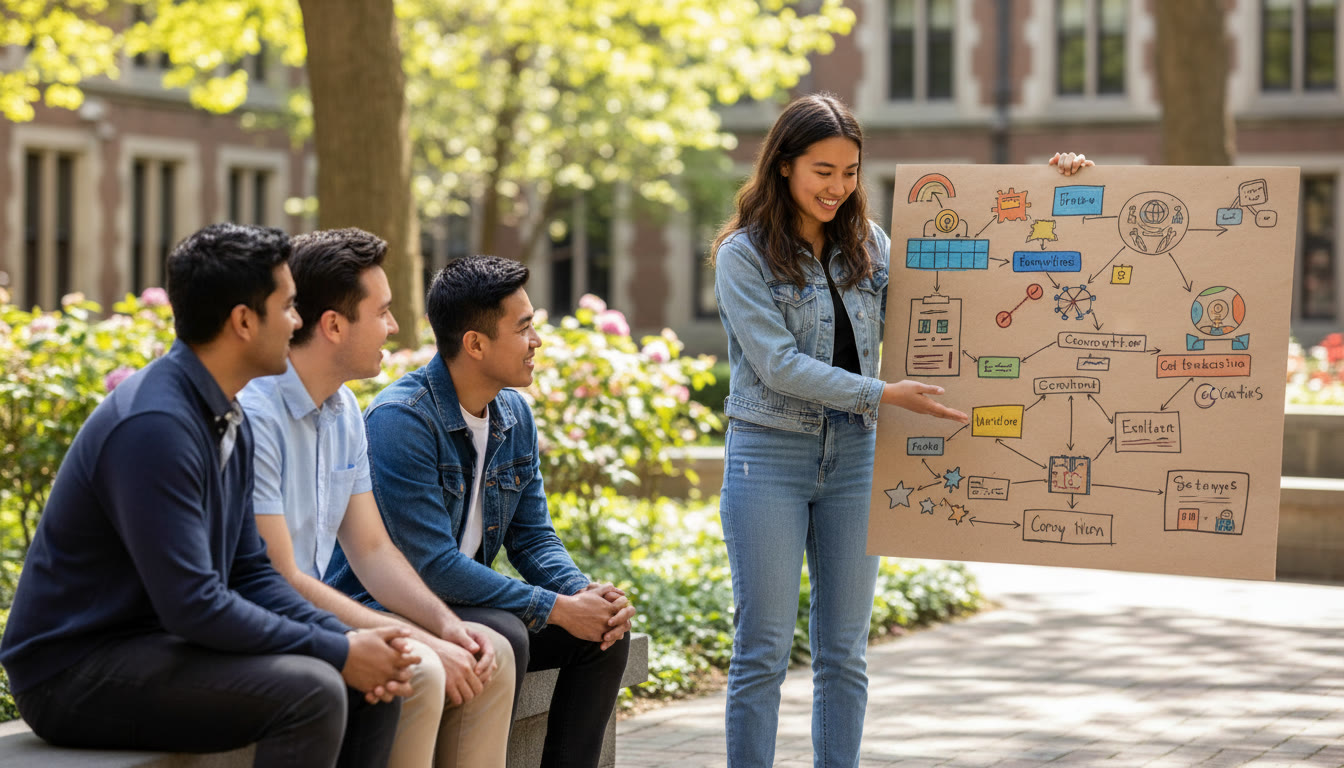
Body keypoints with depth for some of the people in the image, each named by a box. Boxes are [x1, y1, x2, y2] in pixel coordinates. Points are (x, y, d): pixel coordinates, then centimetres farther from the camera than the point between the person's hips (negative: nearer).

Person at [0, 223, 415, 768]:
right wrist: (336, 651, -19)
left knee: (372, 685, 1)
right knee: (310, 690, -27)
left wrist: (348, 640, -4)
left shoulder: (231, 424, 10)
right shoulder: (153, 426, -23)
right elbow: (193, 605, -26)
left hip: (163, 645, 10)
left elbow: (249, 571, 11)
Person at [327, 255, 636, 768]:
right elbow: (432, 564, -26)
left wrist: (585, 592, -13)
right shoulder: (401, 419, -22)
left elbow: (533, 538, 9)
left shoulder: (515, 416, 6)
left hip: (464, 599, 9)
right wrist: (557, 608, -25)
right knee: (503, 637, -33)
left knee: (604, 632, -5)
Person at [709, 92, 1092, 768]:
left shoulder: (868, 246, 9)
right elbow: (778, 365, -13)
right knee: (763, 650, -2)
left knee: (845, 653, 7)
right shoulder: (745, 253, -6)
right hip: (770, 458, -5)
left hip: (853, 458, 5)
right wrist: (885, 394, -17)